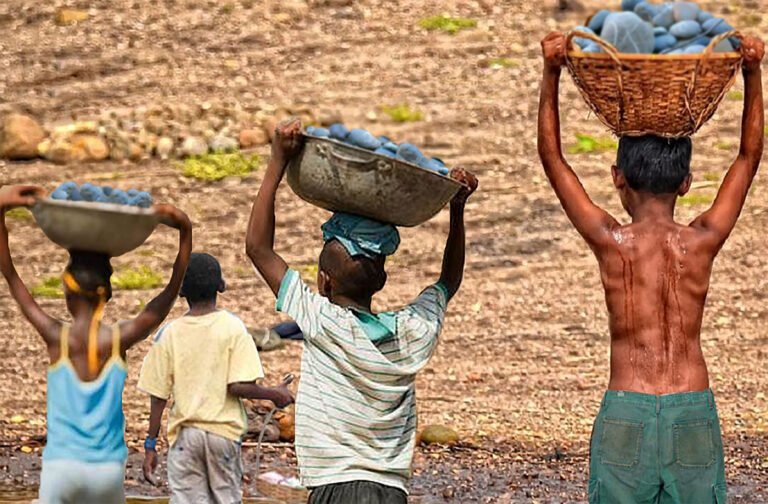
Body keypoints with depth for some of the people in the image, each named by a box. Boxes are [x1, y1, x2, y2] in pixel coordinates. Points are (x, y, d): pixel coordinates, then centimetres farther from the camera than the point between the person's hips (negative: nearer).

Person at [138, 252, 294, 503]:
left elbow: (158, 396, 0)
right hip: (223, 431, -1)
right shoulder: (232, 327, -5)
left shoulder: (168, 333, -1)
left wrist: (151, 445, 6)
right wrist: (274, 394, 4)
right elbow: (238, 386, -12)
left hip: (184, 433, 1)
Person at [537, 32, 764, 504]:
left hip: (626, 412, -1)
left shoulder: (612, 242, -4)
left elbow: (552, 157, 5)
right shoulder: (703, 241, 0)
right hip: (694, 412, 1)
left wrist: (551, 75, 3)